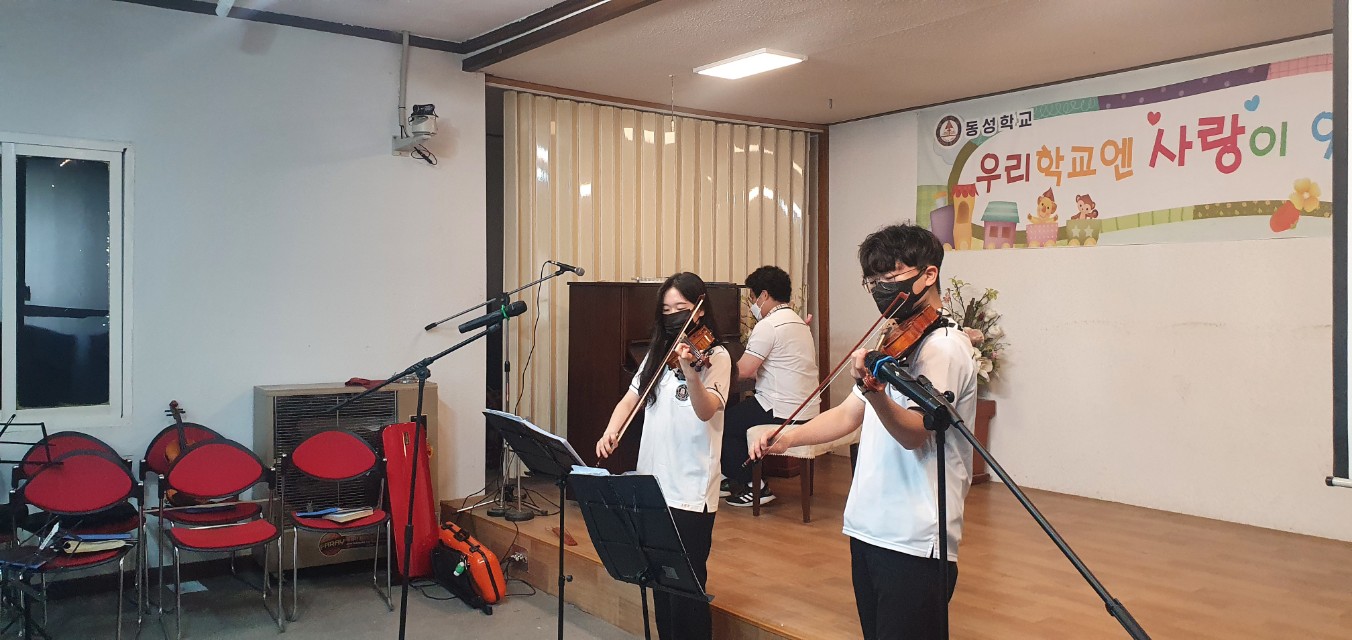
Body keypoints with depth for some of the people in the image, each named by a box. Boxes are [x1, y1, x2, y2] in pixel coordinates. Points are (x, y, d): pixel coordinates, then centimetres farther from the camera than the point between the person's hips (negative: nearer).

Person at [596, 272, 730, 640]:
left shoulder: (715, 357, -6)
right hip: (653, 485, 6)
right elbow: (630, 401, 9)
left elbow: (706, 411, -21)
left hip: (691, 492, -6)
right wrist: (611, 432, -12)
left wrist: (689, 371, -39)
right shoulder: (658, 355, 13)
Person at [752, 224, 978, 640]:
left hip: (915, 542, -8)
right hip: (868, 528, 9)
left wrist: (874, 390, -43)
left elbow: (914, 432, -24)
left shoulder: (944, 346, -12)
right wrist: (785, 439, 4)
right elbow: (849, 415, 15)